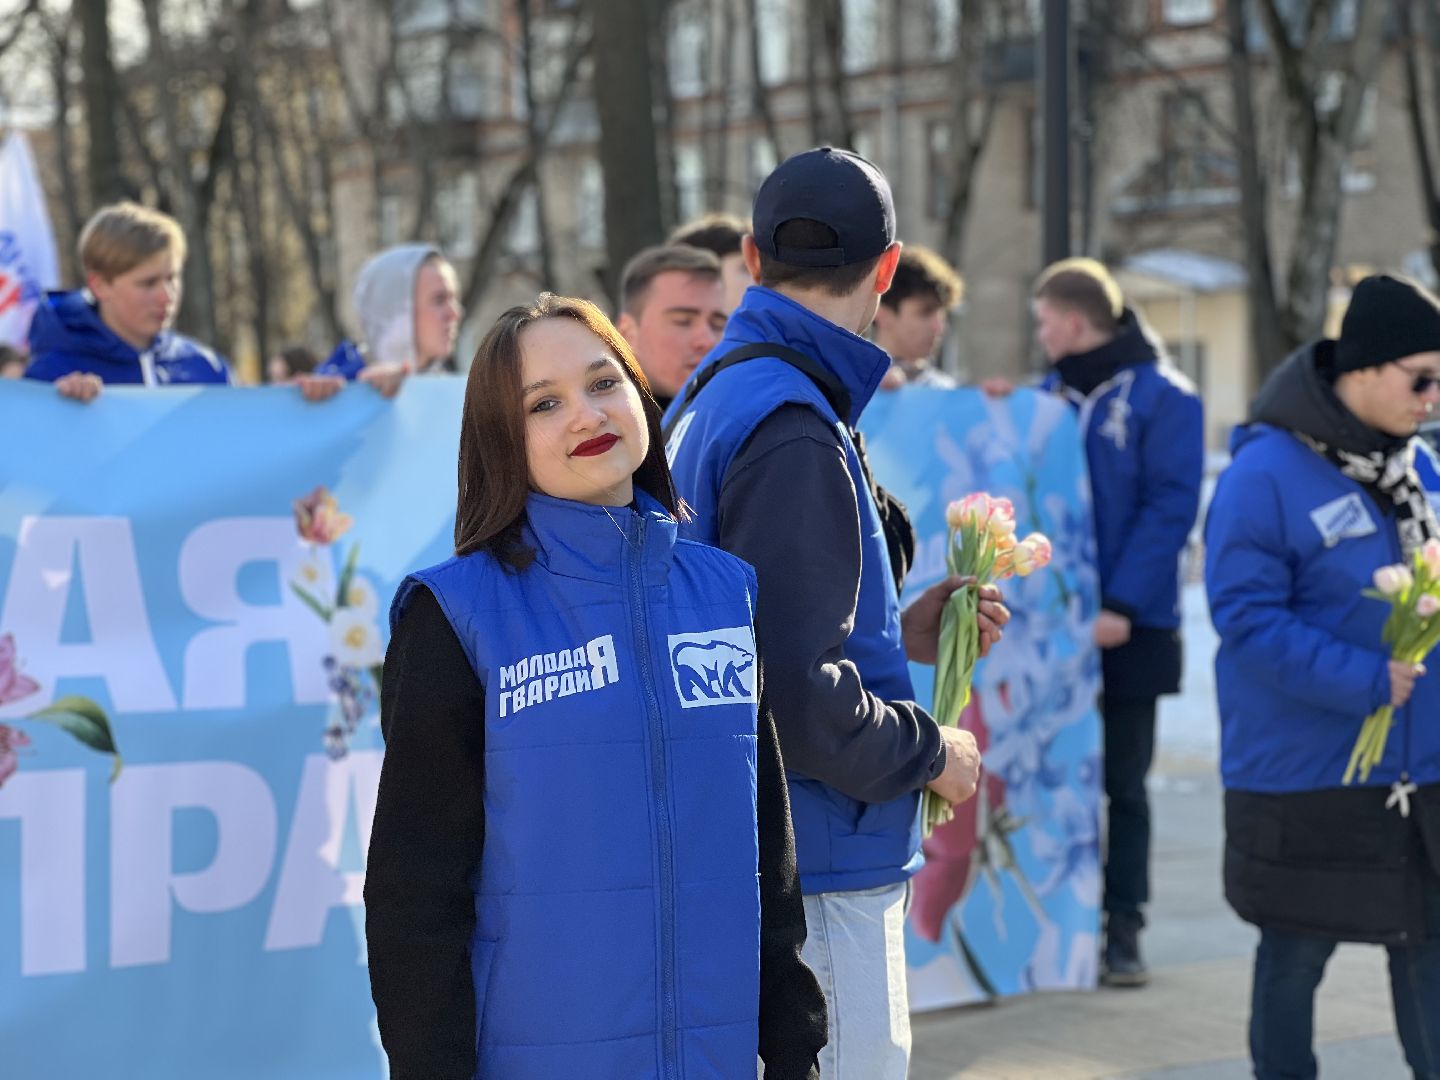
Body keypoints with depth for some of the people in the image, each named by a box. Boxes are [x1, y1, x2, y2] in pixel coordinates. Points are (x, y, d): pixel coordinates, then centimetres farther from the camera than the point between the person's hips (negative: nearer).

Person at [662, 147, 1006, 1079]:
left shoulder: (710, 399, 13)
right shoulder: (795, 437, -19)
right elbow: (796, 697, -24)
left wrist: (896, 637, 17)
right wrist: (932, 753, -9)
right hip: (813, 889, -10)